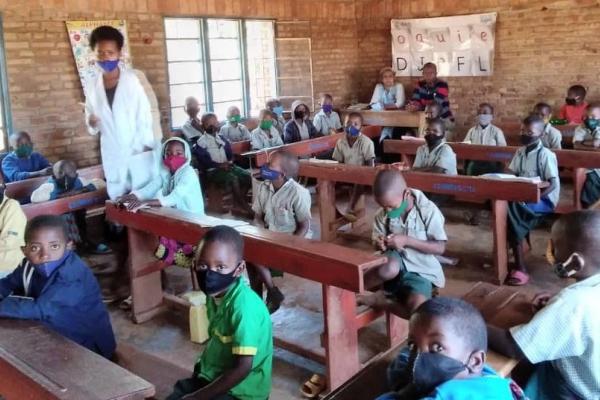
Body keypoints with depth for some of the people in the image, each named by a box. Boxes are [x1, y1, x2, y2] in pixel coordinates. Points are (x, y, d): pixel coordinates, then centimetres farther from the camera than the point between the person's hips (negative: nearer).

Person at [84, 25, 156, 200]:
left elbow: (144, 113, -5)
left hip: (138, 152, -3)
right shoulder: (91, 85, 3)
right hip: (112, 155, 3)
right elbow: (92, 121, 13)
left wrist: (147, 146, -9)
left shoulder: (132, 79, -6)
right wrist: (92, 123, -10)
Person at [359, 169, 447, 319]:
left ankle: (375, 301, -5)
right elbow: (377, 241, 7)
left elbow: (440, 248, -13)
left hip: (420, 270, -1)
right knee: (388, 269, -40)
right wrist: (379, 244, -19)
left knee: (417, 310, -30)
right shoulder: (383, 216, -5)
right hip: (397, 262, 1)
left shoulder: (428, 211, -15)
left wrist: (407, 241, -23)